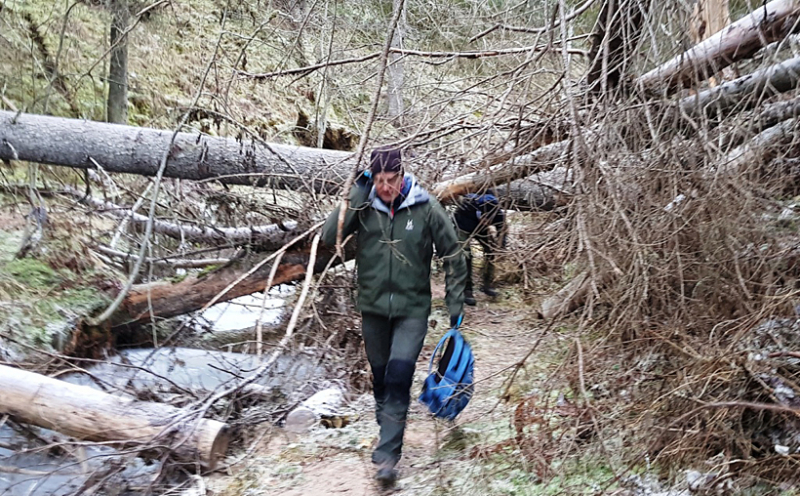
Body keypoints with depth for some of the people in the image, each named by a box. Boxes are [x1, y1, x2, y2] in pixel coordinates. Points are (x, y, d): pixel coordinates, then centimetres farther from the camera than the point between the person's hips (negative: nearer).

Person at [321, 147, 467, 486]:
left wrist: (455, 305, 1)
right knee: (380, 377, 15)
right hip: (373, 308, 3)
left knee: (399, 375, -15)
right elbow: (329, 236, -19)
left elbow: (453, 257, 1)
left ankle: (387, 453, -7)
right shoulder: (363, 205, -5)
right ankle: (388, 434, 37)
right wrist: (357, 193, -19)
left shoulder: (426, 209, -9)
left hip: (412, 309, -3)